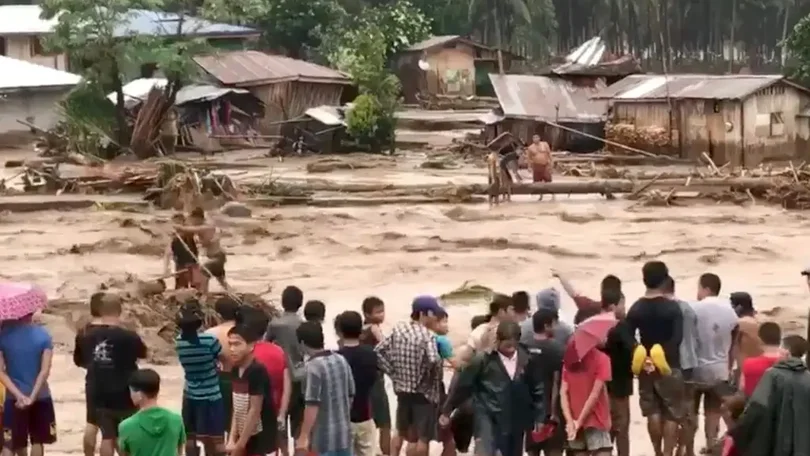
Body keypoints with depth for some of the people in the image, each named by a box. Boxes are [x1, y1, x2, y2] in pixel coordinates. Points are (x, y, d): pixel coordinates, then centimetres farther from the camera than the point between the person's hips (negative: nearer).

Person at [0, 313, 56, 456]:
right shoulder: (43, 334, -9)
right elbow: (45, 370, -16)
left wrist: (19, 395, -16)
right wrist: (32, 396, -17)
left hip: (14, 398, 0)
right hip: (40, 396, 0)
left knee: (17, 443, 11)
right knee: (38, 441, 13)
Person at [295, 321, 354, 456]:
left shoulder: (314, 366, -17)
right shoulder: (342, 360, 5)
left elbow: (313, 405, -20)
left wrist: (303, 436, -16)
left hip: (324, 436, -7)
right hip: (344, 432, 7)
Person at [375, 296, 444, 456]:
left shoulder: (398, 329, 1)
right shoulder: (427, 335, -17)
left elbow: (379, 351, 3)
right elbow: (433, 360, -32)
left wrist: (393, 373, 6)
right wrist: (436, 374, -10)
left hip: (402, 390, 6)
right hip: (424, 392, -6)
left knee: (401, 432, 21)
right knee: (423, 437, 2)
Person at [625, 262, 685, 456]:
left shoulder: (636, 308, 2)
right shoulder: (672, 307, -10)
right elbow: (677, 338, -19)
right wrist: (665, 355, -14)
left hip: (645, 366, 4)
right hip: (669, 365, -4)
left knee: (652, 411, 14)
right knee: (673, 413, 3)